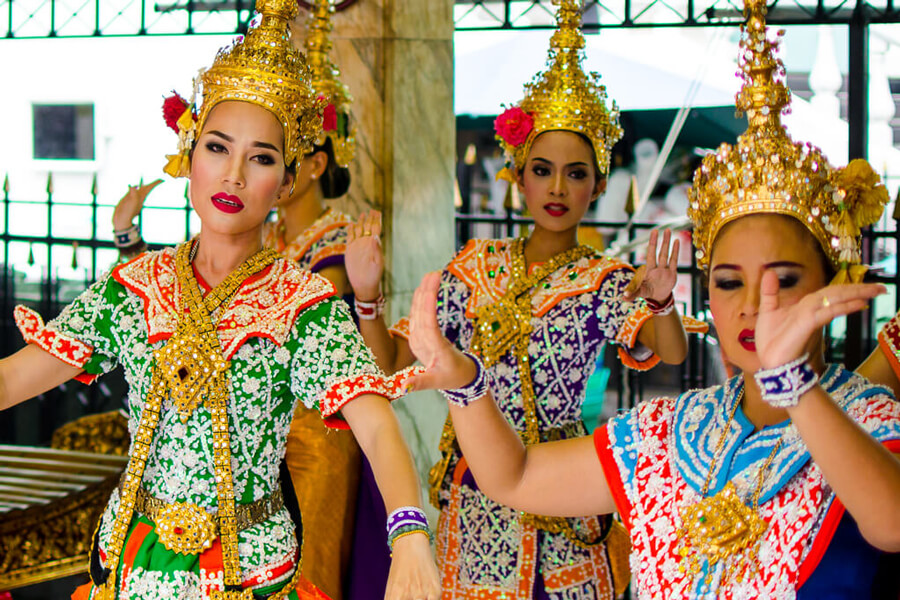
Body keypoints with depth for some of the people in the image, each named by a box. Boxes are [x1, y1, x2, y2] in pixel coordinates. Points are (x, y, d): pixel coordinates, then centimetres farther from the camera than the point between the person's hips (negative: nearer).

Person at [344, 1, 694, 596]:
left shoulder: (606, 281, -2)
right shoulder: (476, 264, 5)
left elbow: (672, 364, -20)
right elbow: (392, 363, 4)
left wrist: (661, 302, -40)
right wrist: (367, 294, -13)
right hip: (471, 490, 2)